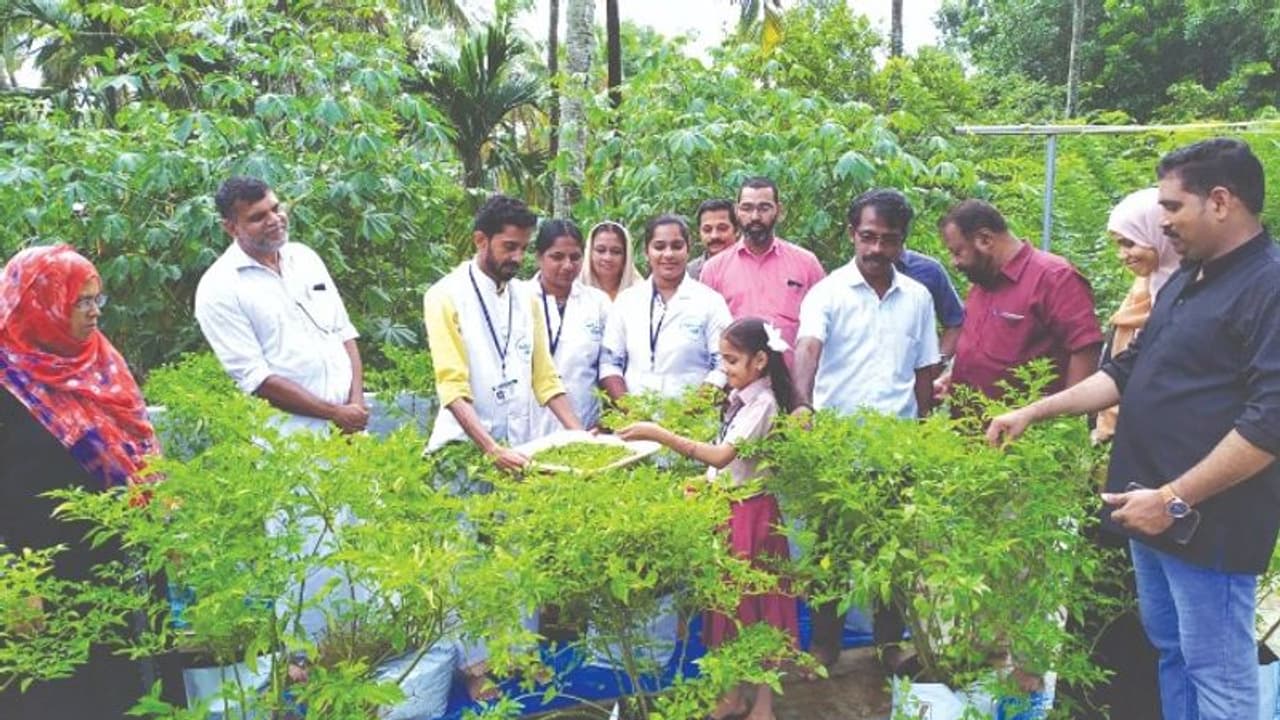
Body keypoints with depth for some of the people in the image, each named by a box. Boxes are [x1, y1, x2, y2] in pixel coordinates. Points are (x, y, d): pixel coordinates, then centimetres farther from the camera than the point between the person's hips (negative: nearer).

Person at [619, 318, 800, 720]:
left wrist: (658, 435, -32)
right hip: (725, 508, 9)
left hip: (751, 513, -9)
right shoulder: (740, 397, 11)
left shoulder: (763, 404, -18)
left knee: (755, 603, 1)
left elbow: (722, 456, -29)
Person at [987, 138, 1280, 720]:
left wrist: (1175, 499, -21)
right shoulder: (1186, 280, 14)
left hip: (1207, 522, -9)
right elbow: (1127, 372, 20)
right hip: (1152, 508, 9)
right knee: (1171, 652, 19)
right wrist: (1034, 411, 13)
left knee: (1216, 672, 3)